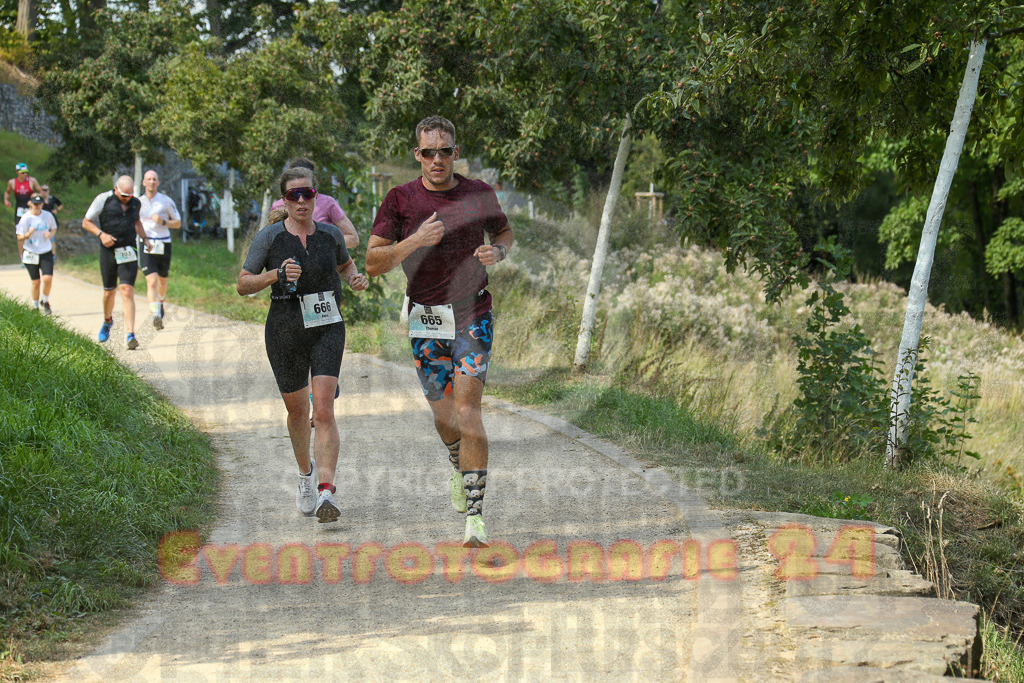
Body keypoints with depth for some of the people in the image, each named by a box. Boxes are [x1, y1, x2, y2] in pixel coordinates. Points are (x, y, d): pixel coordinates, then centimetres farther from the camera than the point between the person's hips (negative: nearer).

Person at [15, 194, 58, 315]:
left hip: (46, 253, 2)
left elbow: (54, 228, 18)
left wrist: (50, 234, -5)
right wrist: (28, 234, -24)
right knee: (36, 282, 1)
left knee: (48, 279, -13)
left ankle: (45, 302, 11)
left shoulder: (48, 216, 0)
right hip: (31, 254, -2)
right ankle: (35, 306, 21)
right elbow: (20, 237, -3)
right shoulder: (25, 218, -8)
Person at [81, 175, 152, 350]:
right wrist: (101, 234, -16)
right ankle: (107, 321, 43)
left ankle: (130, 335, -17)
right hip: (109, 251, -1)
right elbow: (86, 222, 0)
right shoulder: (103, 200, -5)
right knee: (109, 291, 11)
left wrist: (144, 238, 16)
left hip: (128, 252, 1)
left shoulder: (135, 203, 8)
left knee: (127, 291, -12)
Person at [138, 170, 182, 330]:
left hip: (163, 246, 1)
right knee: (152, 282, -17)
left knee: (162, 280, 18)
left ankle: (161, 302, 49)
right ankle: (156, 316, -27)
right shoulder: (138, 202, 6)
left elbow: (178, 223, 4)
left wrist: (163, 222, -13)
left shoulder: (167, 201, 0)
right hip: (146, 246, -1)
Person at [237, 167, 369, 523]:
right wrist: (276, 274, -18)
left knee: (323, 410, -15)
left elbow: (345, 264, 25)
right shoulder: (269, 237, -3)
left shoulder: (330, 234, 4)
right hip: (285, 332, 0)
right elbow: (243, 284, -2)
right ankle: (305, 473, 42)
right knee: (297, 411, 15)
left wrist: (356, 278, 3)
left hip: (328, 329, 0)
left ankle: (326, 491, -22)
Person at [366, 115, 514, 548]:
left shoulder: (479, 194, 2)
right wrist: (414, 242, -20)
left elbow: (505, 232, 20)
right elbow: (373, 263, -5)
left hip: (473, 315, -1)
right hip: (426, 320, 1)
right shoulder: (400, 200, -2)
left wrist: (496, 252, -3)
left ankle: (475, 514, -16)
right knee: (443, 415, 10)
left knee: (467, 407, -15)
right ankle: (461, 469, 45)